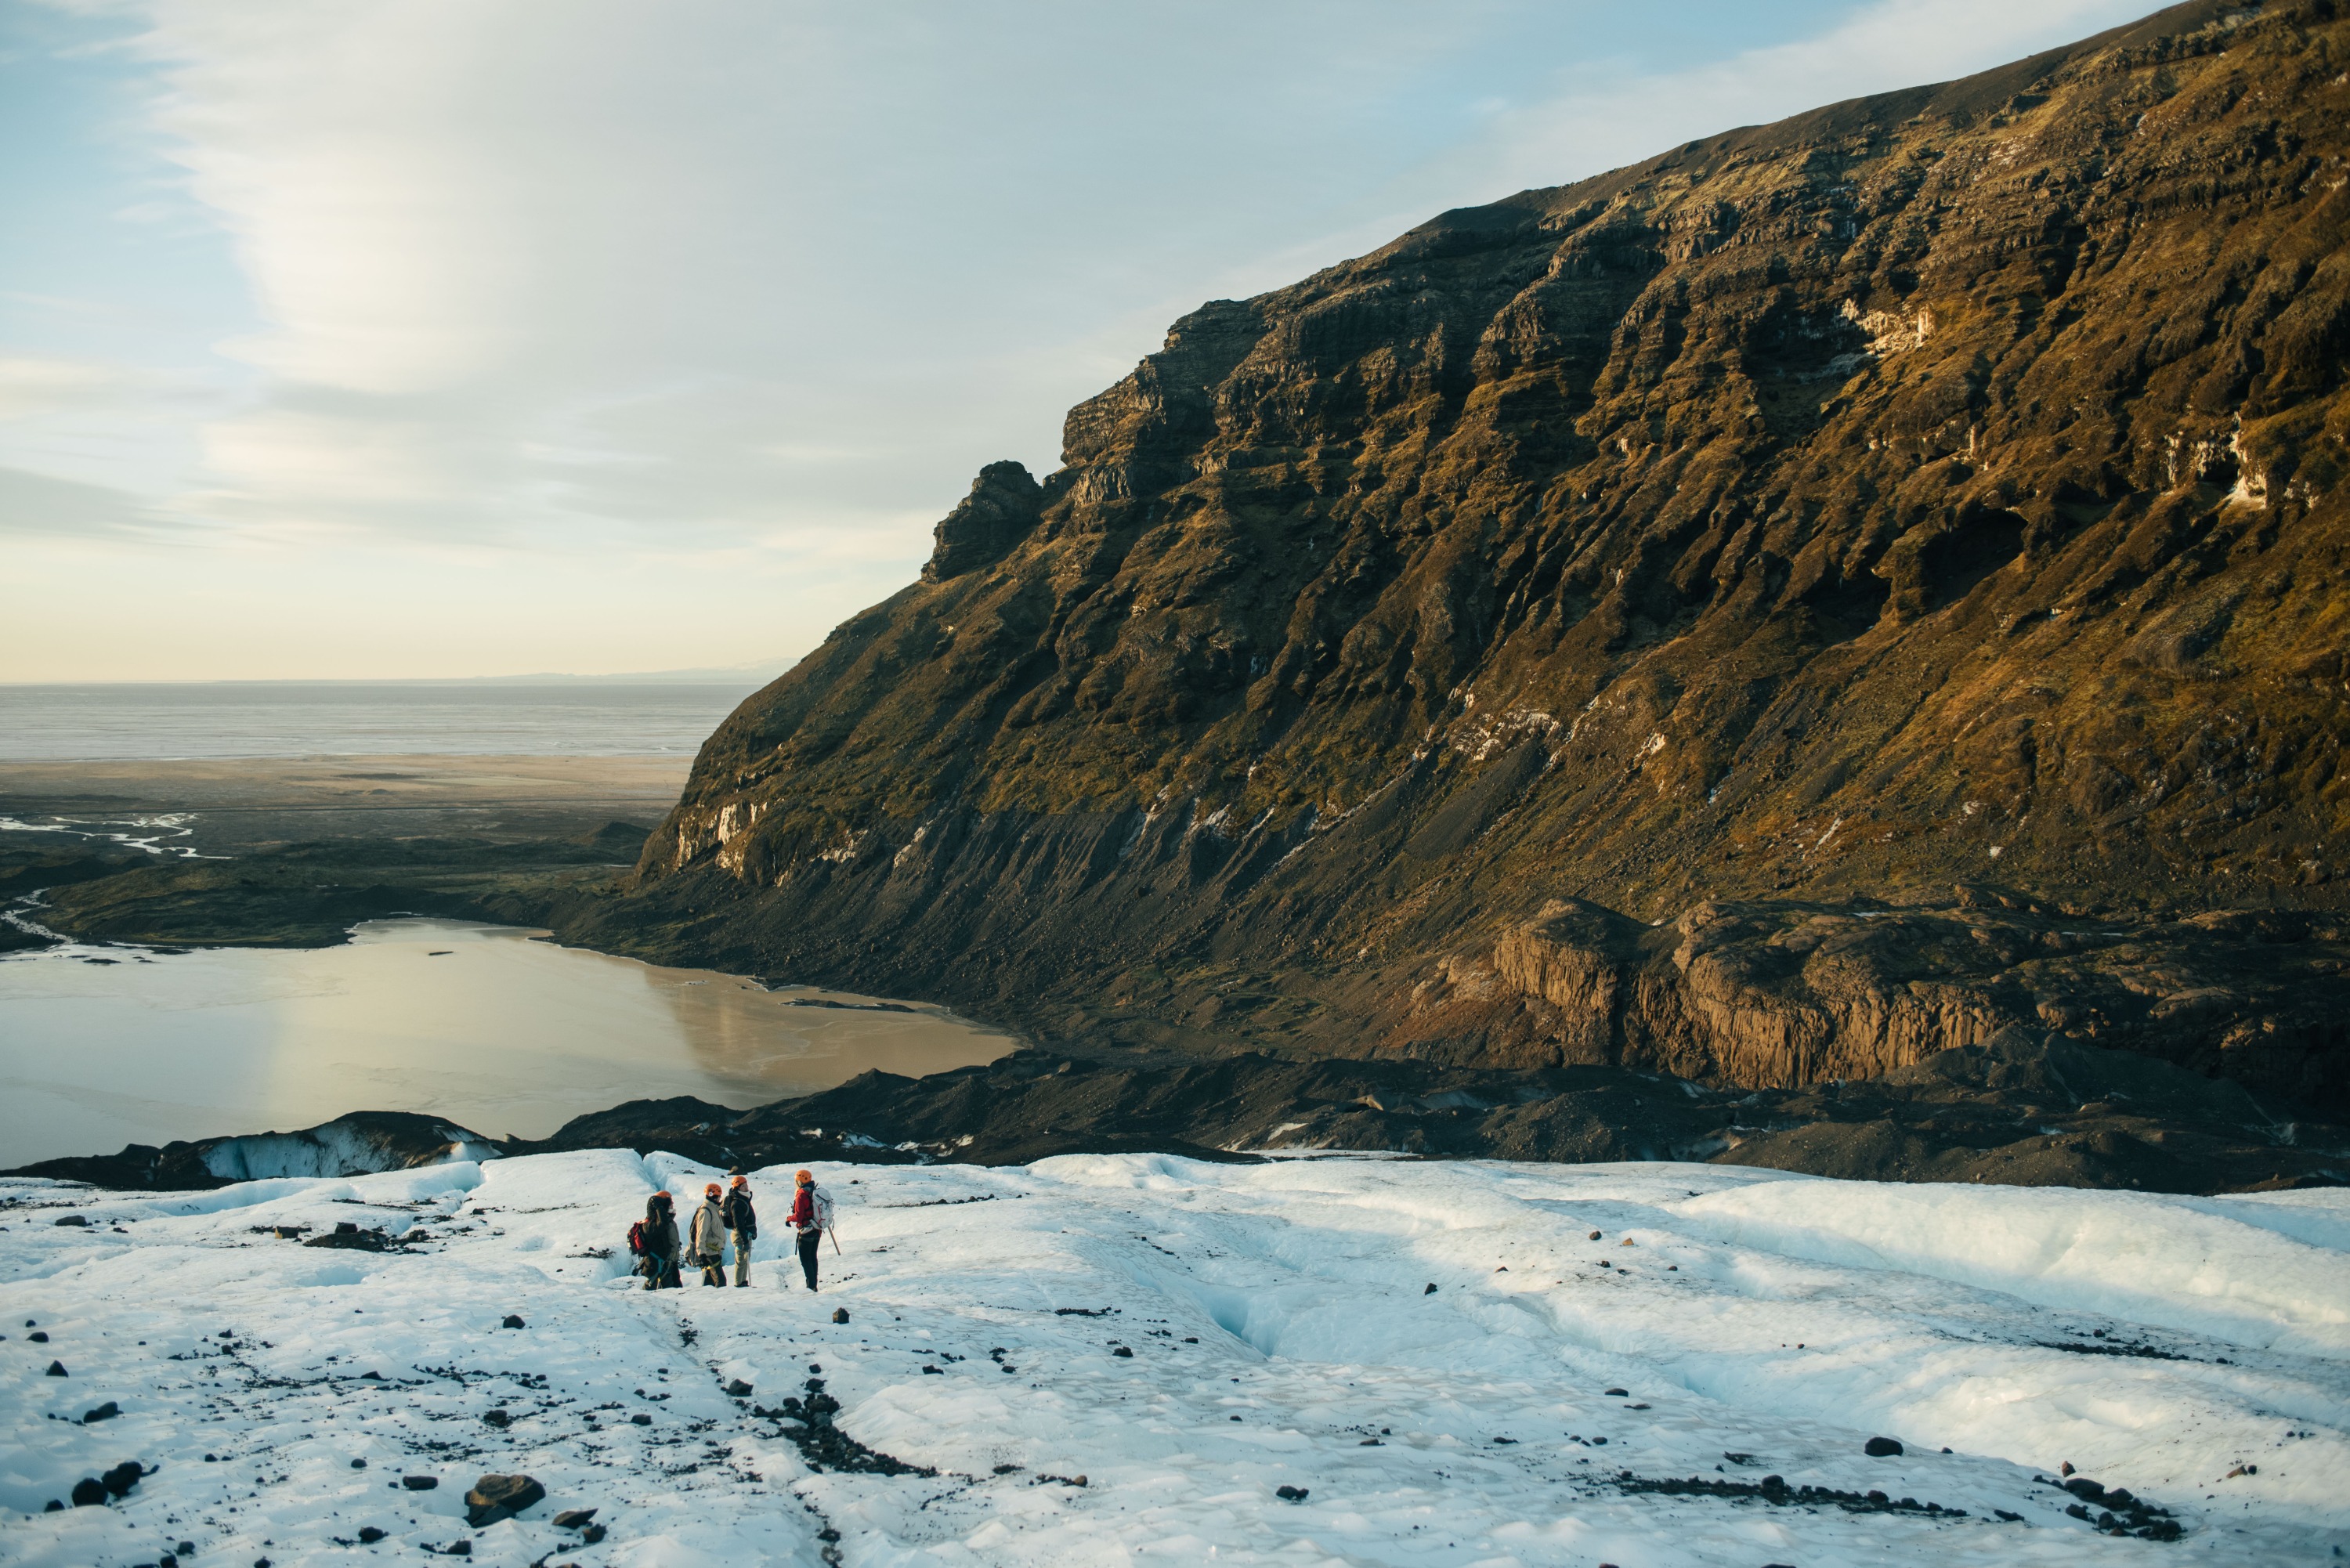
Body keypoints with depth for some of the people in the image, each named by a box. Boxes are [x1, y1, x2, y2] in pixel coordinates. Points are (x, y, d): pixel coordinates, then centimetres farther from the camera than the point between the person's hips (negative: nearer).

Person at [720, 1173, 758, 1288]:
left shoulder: (744, 1199, 12)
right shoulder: (737, 1203, -20)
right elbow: (738, 1224, -24)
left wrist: (753, 1232, 26)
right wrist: (744, 1240, -26)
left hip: (746, 1234, 10)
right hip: (741, 1235, -10)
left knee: (745, 1260, 16)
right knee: (742, 1260, -6)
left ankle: (743, 1282, 25)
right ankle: (738, 1284, -2)